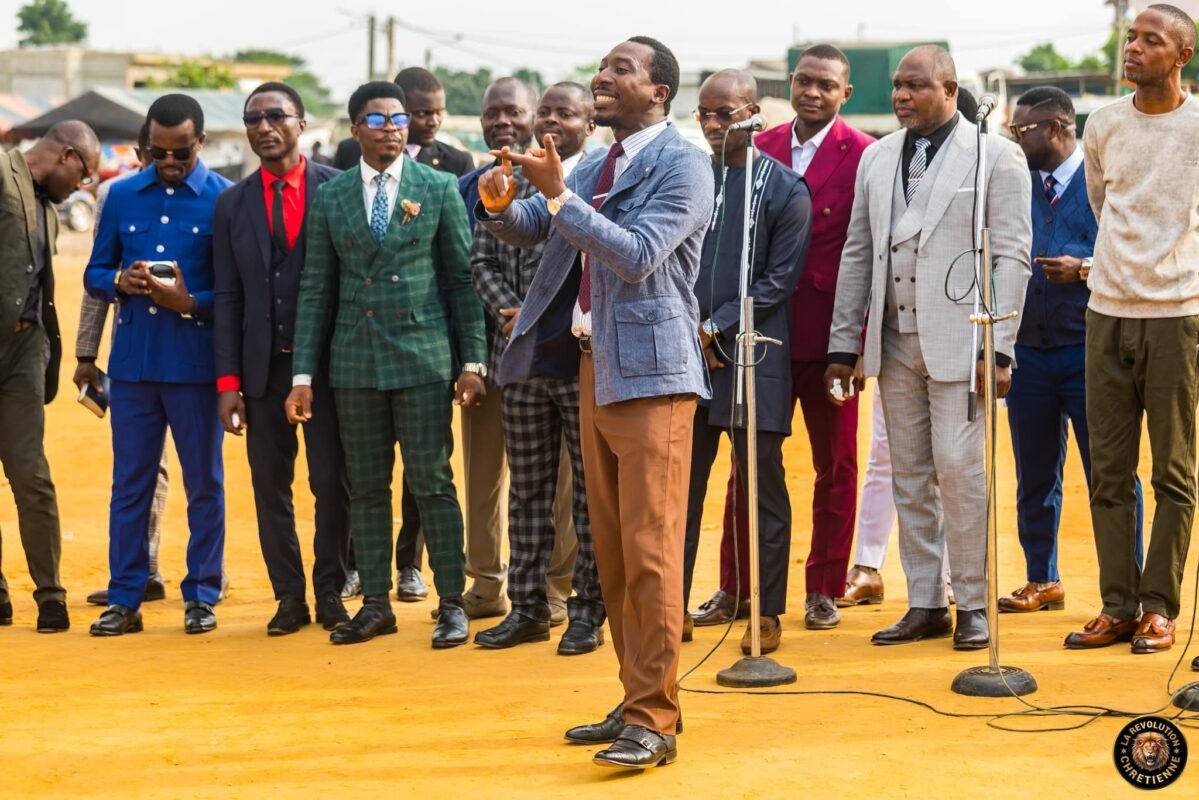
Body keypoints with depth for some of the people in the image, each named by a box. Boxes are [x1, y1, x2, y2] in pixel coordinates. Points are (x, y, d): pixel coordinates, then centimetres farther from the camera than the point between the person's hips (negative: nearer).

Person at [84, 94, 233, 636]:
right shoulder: (123, 196, 10)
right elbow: (94, 273, 14)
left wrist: (191, 303, -18)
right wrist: (119, 281, -8)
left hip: (196, 362, -3)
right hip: (133, 361, 3)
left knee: (204, 483, 5)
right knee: (130, 483, 6)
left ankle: (201, 596, 13)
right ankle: (125, 600, 11)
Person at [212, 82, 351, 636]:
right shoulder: (232, 205, 8)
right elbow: (228, 298, 7)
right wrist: (228, 381, 1)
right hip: (263, 367, 3)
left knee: (332, 483, 1)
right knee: (270, 485, 6)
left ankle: (330, 592, 14)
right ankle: (289, 595, 16)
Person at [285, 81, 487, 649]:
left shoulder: (439, 189, 2)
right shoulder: (330, 198, 7)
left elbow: (463, 278, 3)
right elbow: (316, 290, 8)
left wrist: (473, 360, -3)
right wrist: (303, 374, 3)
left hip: (423, 355, -2)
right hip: (354, 361, 2)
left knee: (433, 484, -2)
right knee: (366, 487, 6)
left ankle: (451, 603, 6)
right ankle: (375, 604, 14)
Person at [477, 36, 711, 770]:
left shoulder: (681, 164, -10)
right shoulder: (596, 167, 15)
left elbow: (637, 255, -21)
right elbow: (524, 230, 17)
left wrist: (557, 194, -23)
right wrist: (501, 202, -6)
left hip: (650, 372, -8)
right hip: (596, 368, 8)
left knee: (649, 549, -10)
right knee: (612, 551, 11)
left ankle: (654, 719, -8)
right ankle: (638, 698, 19)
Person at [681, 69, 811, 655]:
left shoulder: (784, 188, 0)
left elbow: (781, 277, -4)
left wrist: (717, 329, -10)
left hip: (754, 358, -3)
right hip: (686, 355, 3)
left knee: (764, 487, 2)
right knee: (682, 484, 6)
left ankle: (768, 613, 8)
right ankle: (674, 606, 13)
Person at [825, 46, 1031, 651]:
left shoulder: (996, 157, -2)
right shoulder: (877, 158, 13)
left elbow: (1011, 256, -6)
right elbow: (857, 254, 14)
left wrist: (998, 349, -13)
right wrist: (842, 347, 9)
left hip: (958, 342, -5)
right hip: (895, 341, 5)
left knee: (959, 470, -7)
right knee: (910, 477, 7)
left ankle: (972, 603, 3)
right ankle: (925, 604, 14)